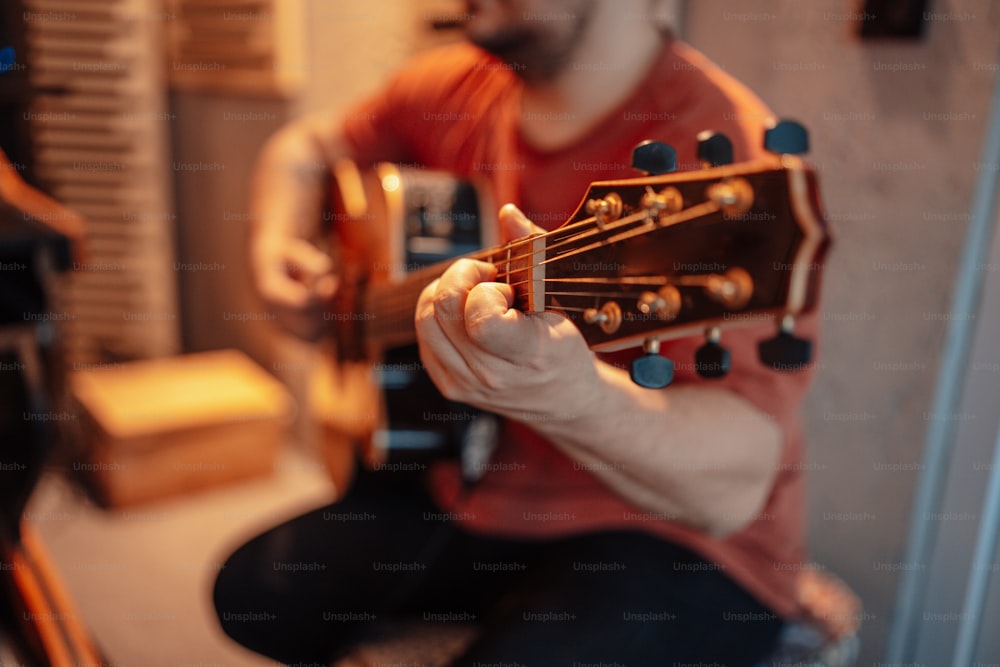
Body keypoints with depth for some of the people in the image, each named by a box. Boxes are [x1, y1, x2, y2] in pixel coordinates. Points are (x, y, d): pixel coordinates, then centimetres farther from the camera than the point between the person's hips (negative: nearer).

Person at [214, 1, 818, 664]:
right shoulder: (456, 86, -2)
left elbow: (731, 485, -32)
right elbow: (309, 148, 17)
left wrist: (577, 400, -51)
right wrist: (276, 244, -2)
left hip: (663, 535, -6)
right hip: (466, 481, 7)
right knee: (250, 592, 10)